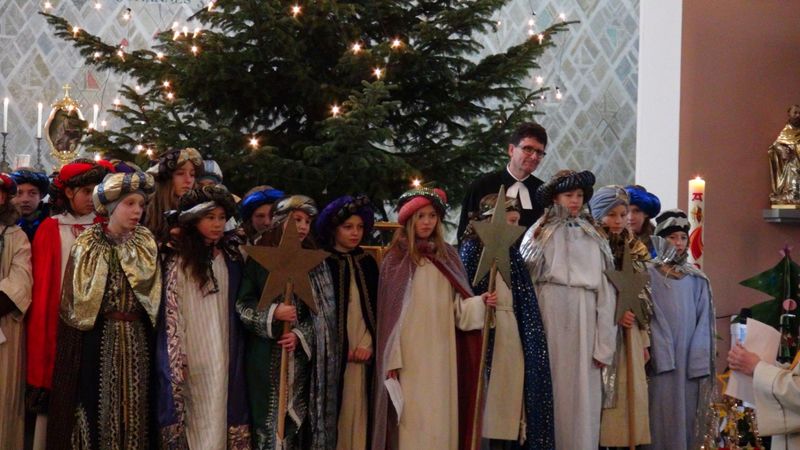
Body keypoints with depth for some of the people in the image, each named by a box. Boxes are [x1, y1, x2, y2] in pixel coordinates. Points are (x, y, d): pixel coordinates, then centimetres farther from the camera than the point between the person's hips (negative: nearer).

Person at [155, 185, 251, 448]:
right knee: (198, 418, -1)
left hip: (224, 356, 4)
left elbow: (237, 308, 12)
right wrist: (177, 360, -12)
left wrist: (235, 354, 9)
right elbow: (171, 313, -7)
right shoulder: (178, 262, -5)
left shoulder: (231, 258, 8)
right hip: (194, 356, -4)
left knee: (221, 414, 4)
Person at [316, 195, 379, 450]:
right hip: (331, 352, -3)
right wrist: (335, 349, -6)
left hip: (363, 351, 3)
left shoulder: (368, 263, 11)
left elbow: (377, 307, 11)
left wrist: (368, 343, -2)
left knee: (357, 412, 1)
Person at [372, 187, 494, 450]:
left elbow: (457, 306, 10)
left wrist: (481, 302, -11)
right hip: (410, 351, -4)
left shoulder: (448, 257, 12)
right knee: (413, 416, -6)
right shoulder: (396, 259, 0)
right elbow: (390, 311, -4)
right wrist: (392, 358, -11)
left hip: (441, 350, 4)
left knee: (441, 415, 2)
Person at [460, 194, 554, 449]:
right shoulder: (473, 247, -2)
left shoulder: (510, 251, 17)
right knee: (490, 390, -4)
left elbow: (522, 295, 17)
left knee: (511, 387, 3)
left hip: (511, 328, 6)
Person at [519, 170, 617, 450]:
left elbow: (605, 291, 5)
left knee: (582, 393, 0)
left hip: (584, 320, 2)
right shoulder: (540, 234, 7)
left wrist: (604, 345, -3)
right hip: (549, 315, -1)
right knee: (551, 387, 0)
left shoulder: (595, 239, 11)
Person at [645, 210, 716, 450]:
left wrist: (699, 360, -4)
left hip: (690, 359, 3)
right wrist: (660, 354, -16)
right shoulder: (649, 274, 0)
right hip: (660, 356, -3)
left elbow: (703, 322, 6)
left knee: (686, 412, 5)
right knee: (662, 413, -4)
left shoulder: (697, 279, 10)